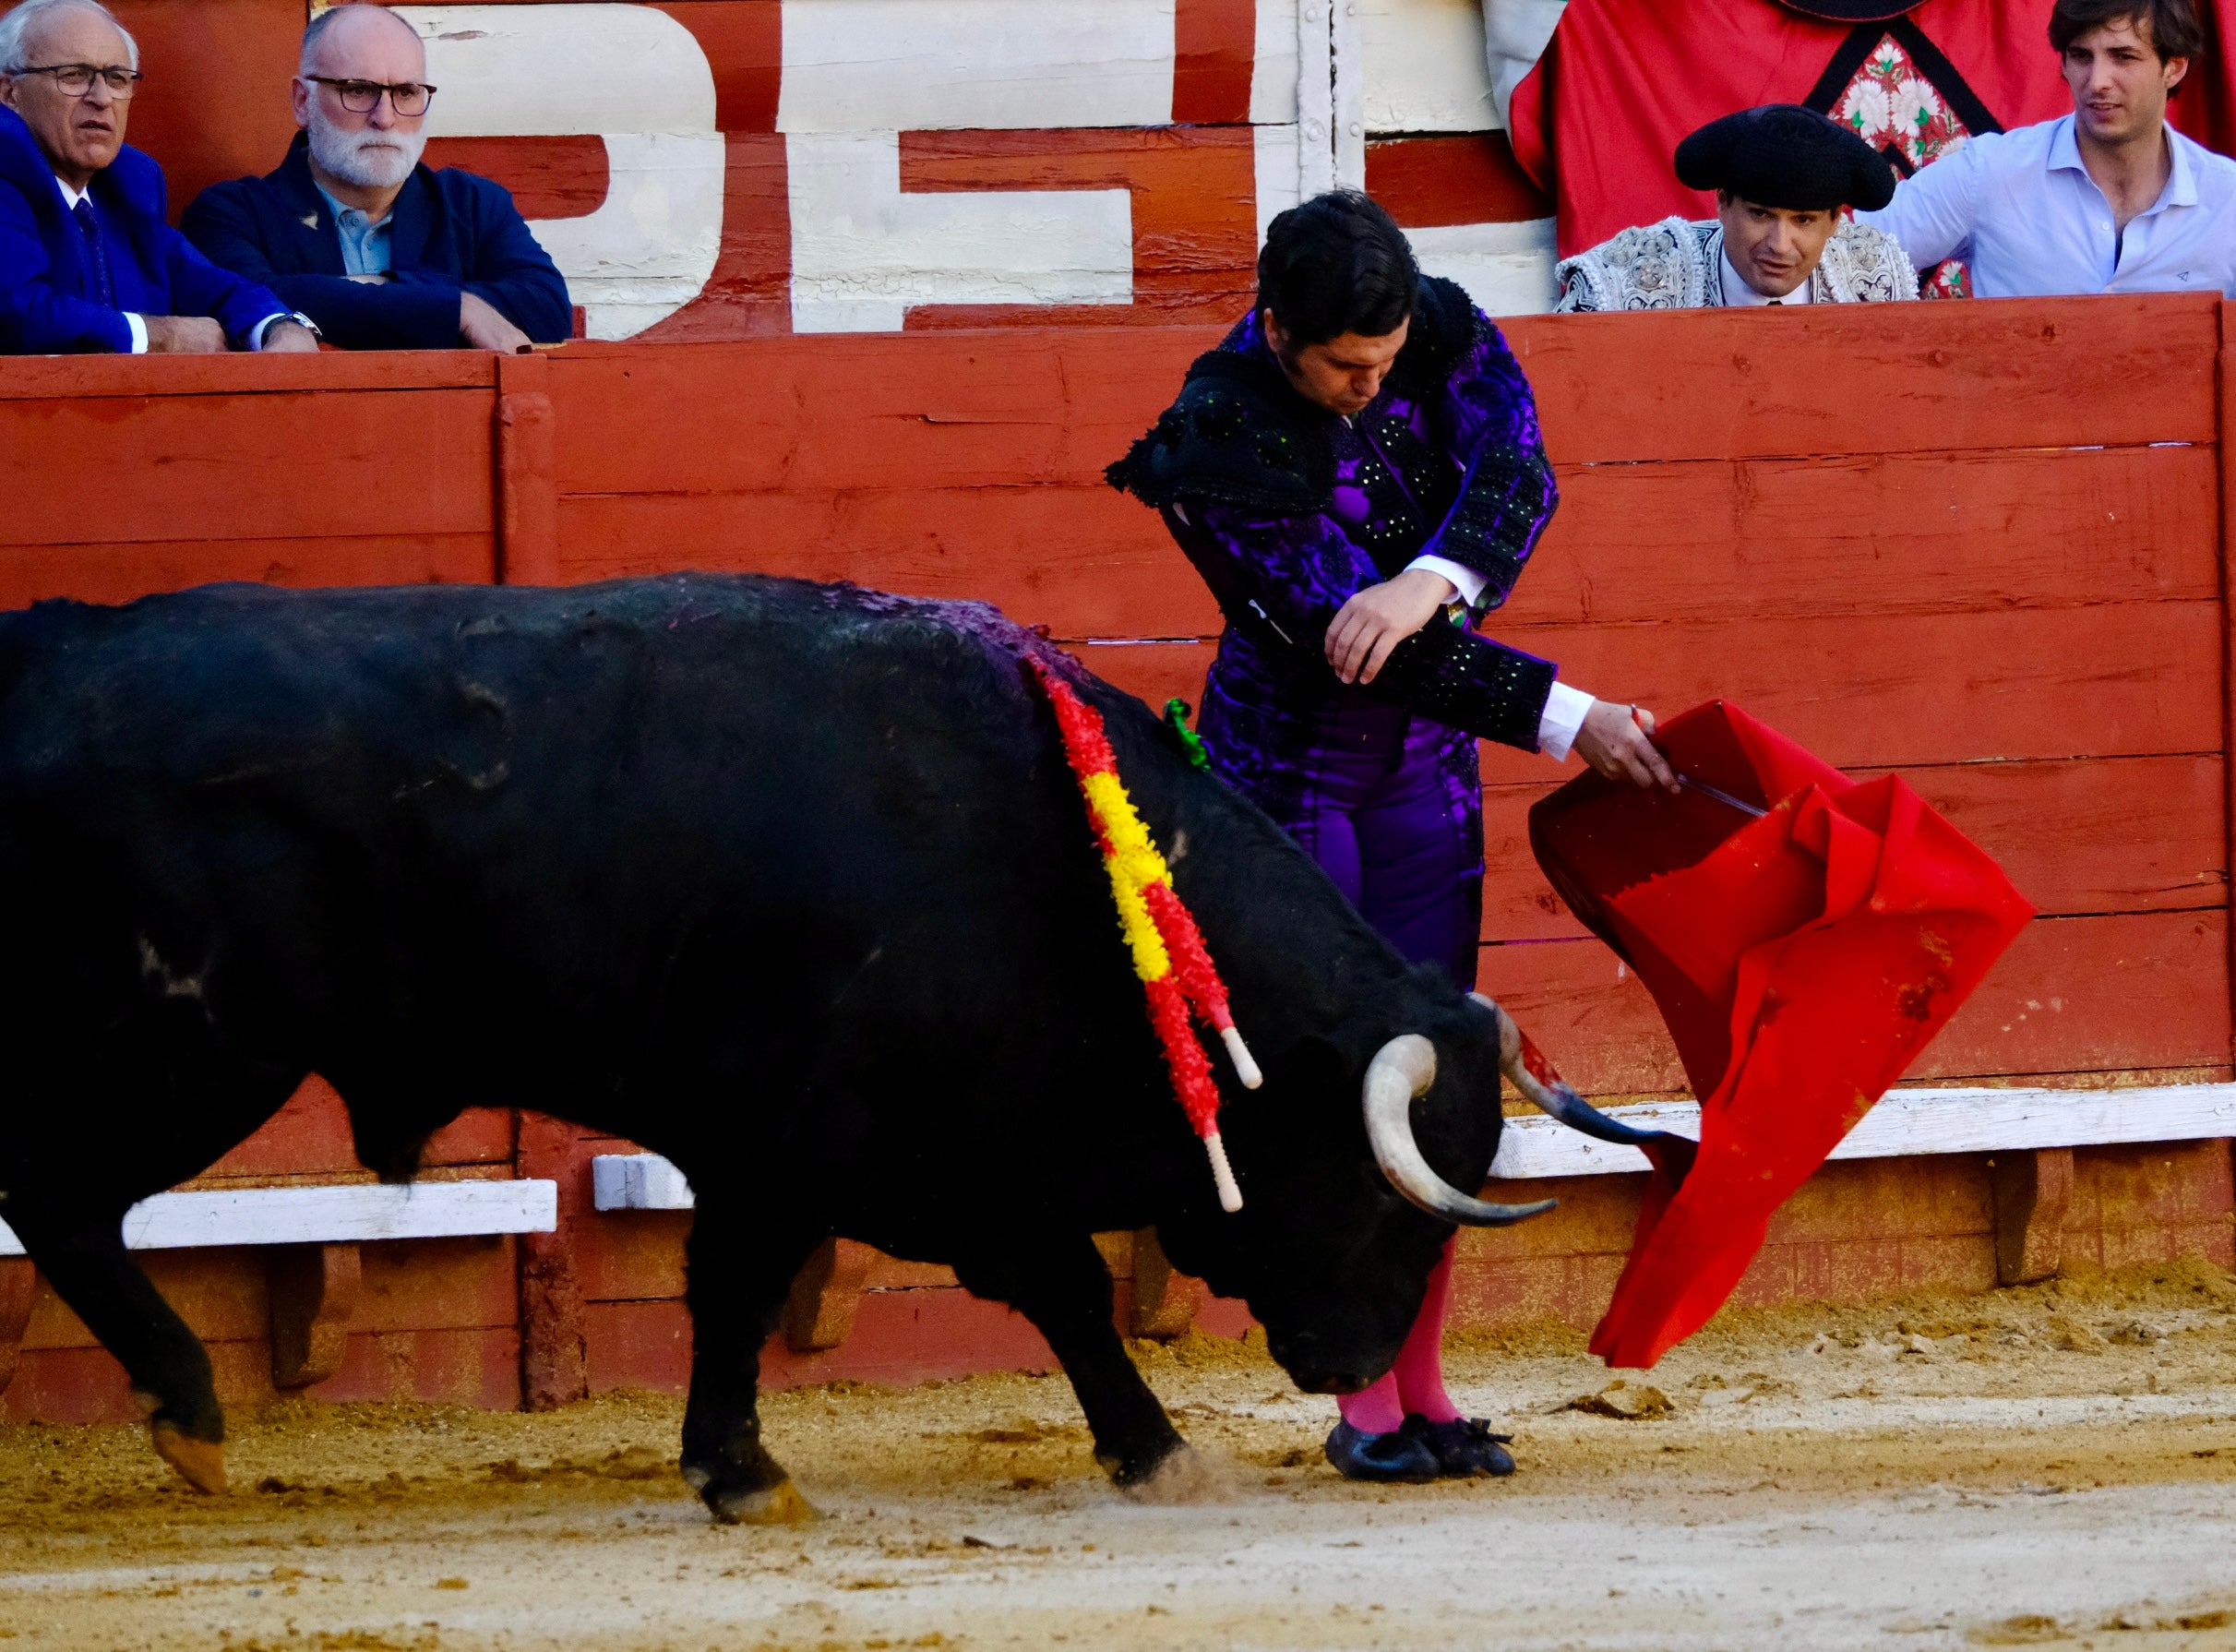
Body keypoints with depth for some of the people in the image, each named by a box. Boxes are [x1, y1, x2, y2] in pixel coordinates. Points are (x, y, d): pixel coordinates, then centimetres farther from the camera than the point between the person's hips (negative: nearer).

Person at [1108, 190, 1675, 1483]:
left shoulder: (1437, 329, -11)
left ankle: (1424, 1387, 9)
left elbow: (1517, 469, -25)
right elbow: (1357, 640, -27)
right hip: (1286, 767, -4)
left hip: (1425, 766, 4)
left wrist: (1429, 585, -44)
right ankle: (1362, 1402, -1)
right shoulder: (1218, 445, -26)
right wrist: (1571, 720, -29)